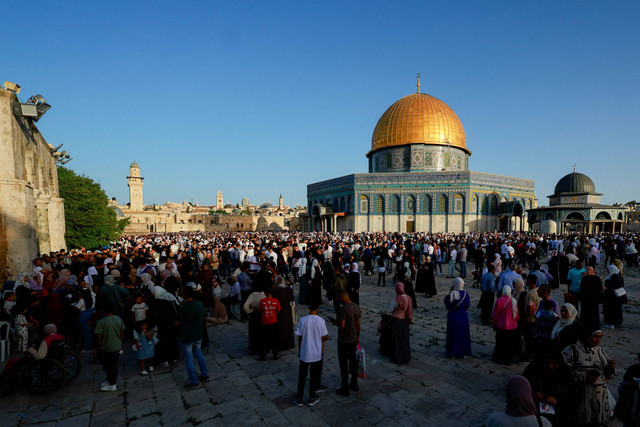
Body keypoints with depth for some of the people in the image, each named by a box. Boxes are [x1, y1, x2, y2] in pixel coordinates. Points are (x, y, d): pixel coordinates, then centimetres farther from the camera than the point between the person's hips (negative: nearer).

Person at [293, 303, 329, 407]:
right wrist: (322, 352, 9)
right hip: (317, 354, 0)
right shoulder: (321, 321, -13)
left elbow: (300, 338, -6)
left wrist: (299, 351, 9)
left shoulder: (302, 320, -14)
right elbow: (323, 338, -6)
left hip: (304, 354, 0)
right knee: (315, 375, 16)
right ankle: (312, 398, 26)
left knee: (302, 376, 15)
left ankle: (299, 399, 22)